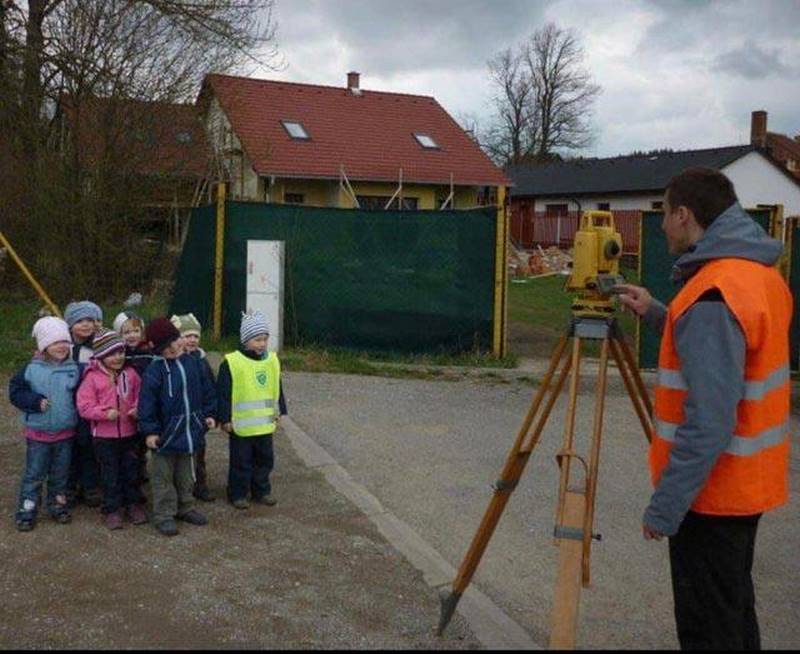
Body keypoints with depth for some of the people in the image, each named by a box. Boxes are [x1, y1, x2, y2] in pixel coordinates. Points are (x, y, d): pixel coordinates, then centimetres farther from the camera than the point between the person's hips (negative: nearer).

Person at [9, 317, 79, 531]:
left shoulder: (74, 369, -3)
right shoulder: (32, 369, -8)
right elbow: (15, 391, -5)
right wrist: (35, 401, -19)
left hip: (65, 432, 2)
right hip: (38, 433, -2)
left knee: (60, 473, 15)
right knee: (34, 473, 5)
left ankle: (58, 505, 31)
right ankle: (26, 511, 15)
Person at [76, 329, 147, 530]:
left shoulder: (130, 374, 1)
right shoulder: (92, 377, -10)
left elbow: (140, 397, 9)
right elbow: (84, 406, -12)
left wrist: (138, 409, -12)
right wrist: (105, 413, -25)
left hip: (129, 433, 3)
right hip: (104, 436, -3)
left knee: (131, 470, 14)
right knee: (110, 473, 7)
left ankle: (133, 504, 30)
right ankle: (113, 509, 20)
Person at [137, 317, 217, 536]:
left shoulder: (192, 362, 2)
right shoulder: (154, 370, -14)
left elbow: (206, 389, 12)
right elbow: (147, 402, -14)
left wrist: (209, 414, 9)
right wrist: (150, 431, -16)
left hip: (190, 429, 5)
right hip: (165, 432, -5)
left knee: (185, 474, 19)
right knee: (163, 476, 6)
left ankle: (185, 507, 34)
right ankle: (163, 515, 16)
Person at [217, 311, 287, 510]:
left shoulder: (272, 360, 4)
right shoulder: (232, 363, -13)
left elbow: (277, 389, 14)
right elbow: (223, 393, -11)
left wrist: (279, 411, 15)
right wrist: (225, 418, -11)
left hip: (265, 423, 5)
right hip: (241, 424, -5)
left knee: (265, 458, 15)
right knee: (241, 461, 6)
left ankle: (261, 491, 30)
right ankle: (237, 494, 20)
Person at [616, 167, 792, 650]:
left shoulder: (713, 294, -25)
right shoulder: (762, 274, 5)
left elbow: (709, 421, -29)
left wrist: (665, 505, -22)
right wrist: (656, 314, 16)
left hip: (713, 492, -9)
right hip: (747, 482, 9)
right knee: (734, 610, 22)